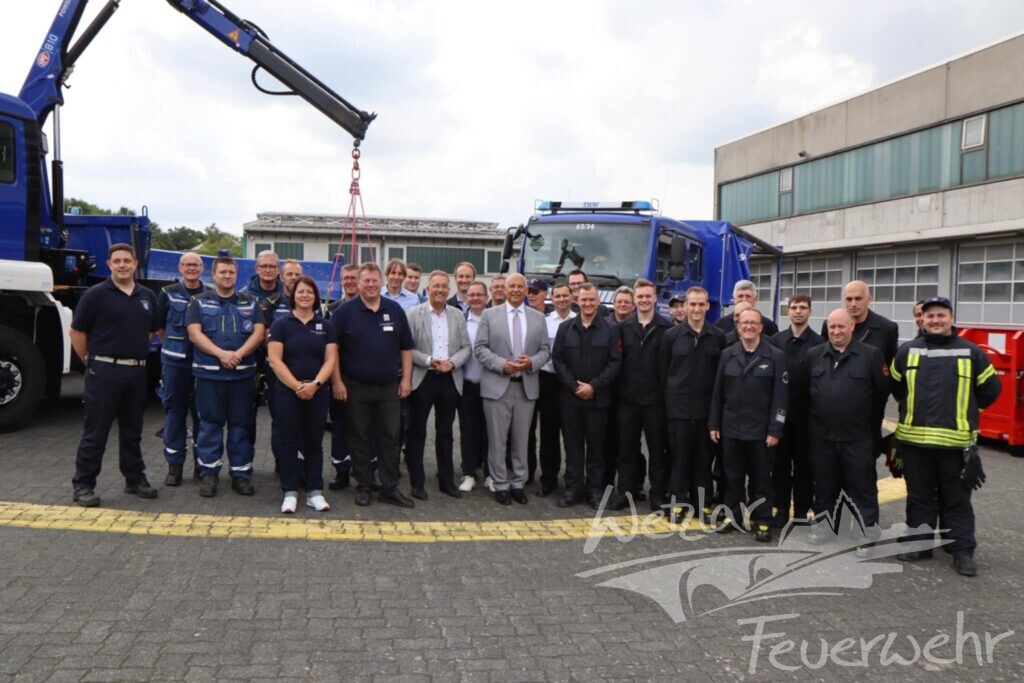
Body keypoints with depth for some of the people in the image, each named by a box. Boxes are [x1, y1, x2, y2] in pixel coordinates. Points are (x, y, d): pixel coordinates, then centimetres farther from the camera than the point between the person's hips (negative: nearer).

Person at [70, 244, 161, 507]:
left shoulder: (147, 296, 10)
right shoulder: (96, 294, -6)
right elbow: (77, 332, -3)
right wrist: (91, 361, -1)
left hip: (137, 372, 5)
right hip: (104, 371, -5)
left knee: (132, 430, 15)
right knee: (95, 432, 0)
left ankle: (135, 478, 25)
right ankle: (83, 485, 8)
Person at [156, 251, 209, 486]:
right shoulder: (168, 294, 4)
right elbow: (158, 325, 11)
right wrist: (173, 345, 9)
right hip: (174, 361, 0)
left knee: (201, 413, 8)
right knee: (174, 412, 3)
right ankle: (174, 465, 11)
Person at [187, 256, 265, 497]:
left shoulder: (250, 303, 12)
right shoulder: (199, 302, 7)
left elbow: (259, 332, 1)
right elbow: (194, 333, -5)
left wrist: (238, 354, -15)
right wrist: (221, 353, -18)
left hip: (243, 374, 1)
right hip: (208, 373, -1)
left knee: (241, 425, 5)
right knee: (210, 424, 3)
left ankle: (241, 474, 12)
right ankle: (208, 473, 12)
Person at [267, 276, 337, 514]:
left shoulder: (326, 326, 8)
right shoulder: (281, 324, 2)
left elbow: (331, 359, 2)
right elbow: (274, 360, -6)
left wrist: (315, 384, -14)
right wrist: (296, 386, -14)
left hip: (318, 392, 2)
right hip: (287, 392, -2)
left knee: (314, 442, 8)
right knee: (289, 443, 3)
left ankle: (315, 491, 15)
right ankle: (290, 492, 10)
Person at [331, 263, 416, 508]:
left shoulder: (395, 310, 5)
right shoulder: (345, 311, -2)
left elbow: (405, 347, 9)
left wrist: (406, 378, 2)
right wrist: (337, 381, -8)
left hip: (389, 387, 2)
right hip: (355, 387, -2)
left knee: (390, 438, 5)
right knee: (359, 438, 6)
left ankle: (390, 488, 14)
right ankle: (363, 487, 18)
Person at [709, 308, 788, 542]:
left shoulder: (775, 356, -4)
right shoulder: (727, 355, 6)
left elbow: (780, 396, -7)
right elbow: (718, 392, 8)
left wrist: (775, 430, -11)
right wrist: (713, 424, 5)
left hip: (760, 430, -3)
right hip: (731, 428, 3)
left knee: (761, 478, 6)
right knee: (733, 476, 11)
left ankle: (762, 521, 16)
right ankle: (733, 515, 24)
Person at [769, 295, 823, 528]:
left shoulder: (819, 343, -3)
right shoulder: (776, 341, 4)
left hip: (806, 415, -2)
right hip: (780, 413, 2)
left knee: (804, 465, 7)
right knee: (780, 463, 8)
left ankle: (802, 512, 17)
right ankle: (781, 509, 19)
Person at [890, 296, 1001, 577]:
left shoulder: (970, 353, 2)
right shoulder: (908, 351, 6)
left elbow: (991, 389, 11)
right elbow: (895, 386, 18)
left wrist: (964, 412, 14)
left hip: (955, 442, -2)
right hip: (914, 440, 2)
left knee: (957, 500, 6)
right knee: (919, 497, 12)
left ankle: (963, 552, 14)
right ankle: (919, 545, 22)